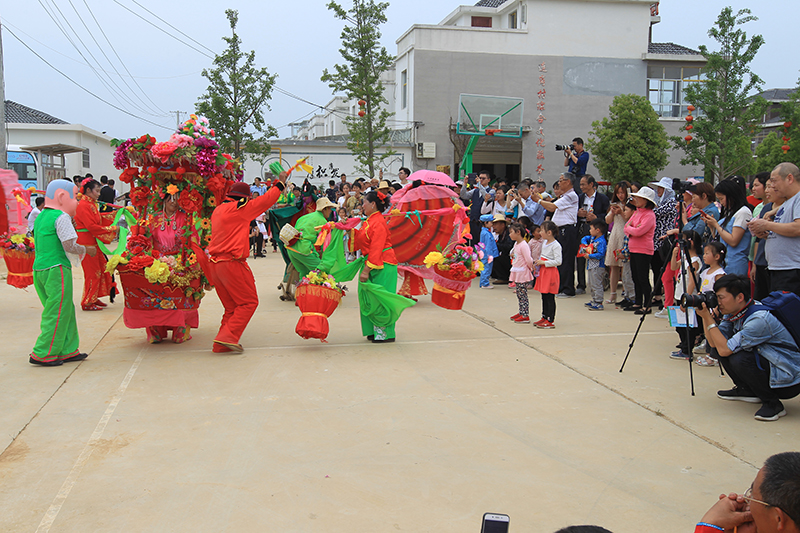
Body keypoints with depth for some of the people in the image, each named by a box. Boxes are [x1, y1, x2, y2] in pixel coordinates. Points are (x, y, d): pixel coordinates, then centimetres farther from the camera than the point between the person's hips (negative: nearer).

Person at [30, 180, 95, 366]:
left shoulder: (40, 217, 17)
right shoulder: (62, 217, -10)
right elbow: (69, 246, -16)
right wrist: (87, 250, 1)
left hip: (39, 268, 9)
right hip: (56, 269, -9)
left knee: (66, 311, 14)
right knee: (58, 313, -2)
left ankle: (67, 350, 18)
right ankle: (42, 354, -1)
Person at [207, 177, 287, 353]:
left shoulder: (218, 210, 15)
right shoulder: (241, 209, -7)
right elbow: (266, 200, 0)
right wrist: (280, 182, 12)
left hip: (215, 264, 8)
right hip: (232, 263, -8)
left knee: (231, 306, 14)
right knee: (249, 302, 0)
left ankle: (221, 345, 9)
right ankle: (228, 337, -11)